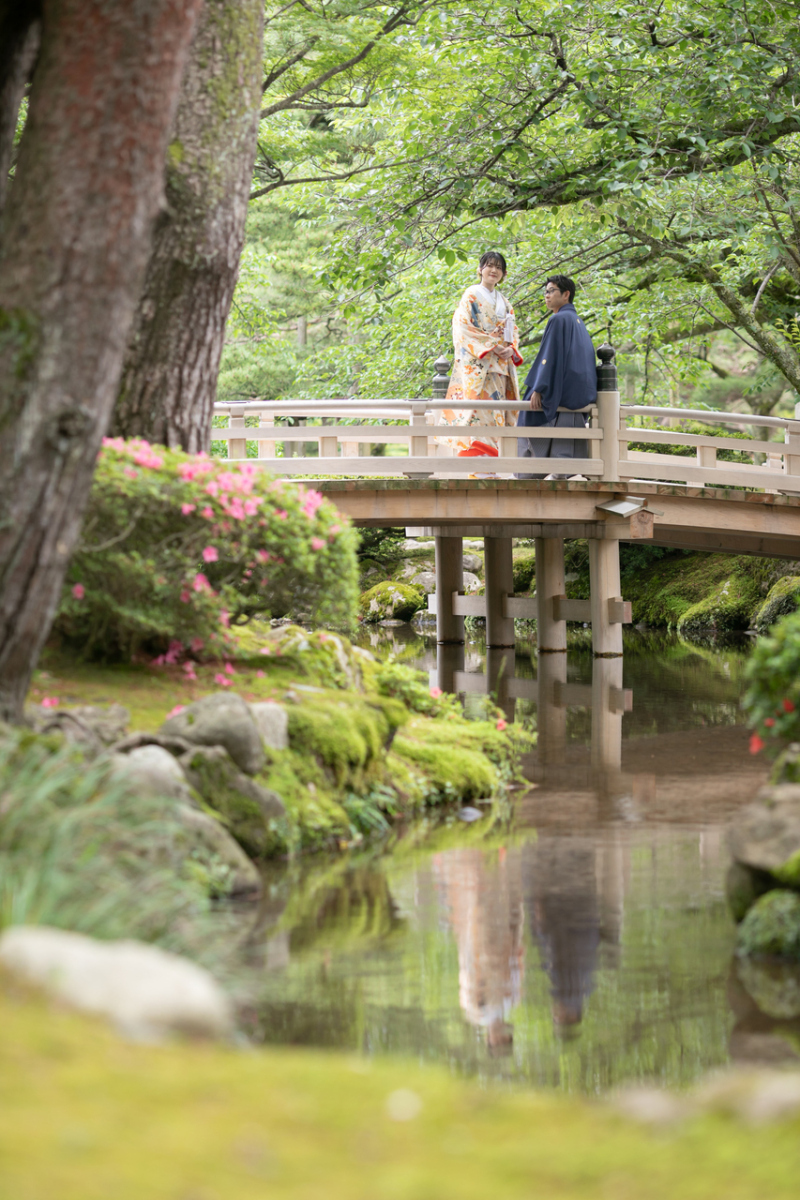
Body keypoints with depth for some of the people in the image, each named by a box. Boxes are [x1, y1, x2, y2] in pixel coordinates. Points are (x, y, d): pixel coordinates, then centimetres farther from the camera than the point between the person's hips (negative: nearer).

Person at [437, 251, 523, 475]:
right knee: (477, 412, -16)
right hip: (477, 365, -6)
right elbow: (463, 327, -9)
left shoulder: (504, 302, 20)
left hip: (500, 364, 6)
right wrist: (490, 346, -15)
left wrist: (511, 349, -4)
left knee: (492, 417, 1)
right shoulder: (471, 296, 1)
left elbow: (513, 332, 19)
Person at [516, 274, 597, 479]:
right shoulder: (578, 322, 18)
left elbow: (550, 355, -18)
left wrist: (538, 389, -20)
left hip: (558, 390, -9)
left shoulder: (559, 319, -10)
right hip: (579, 393, 9)